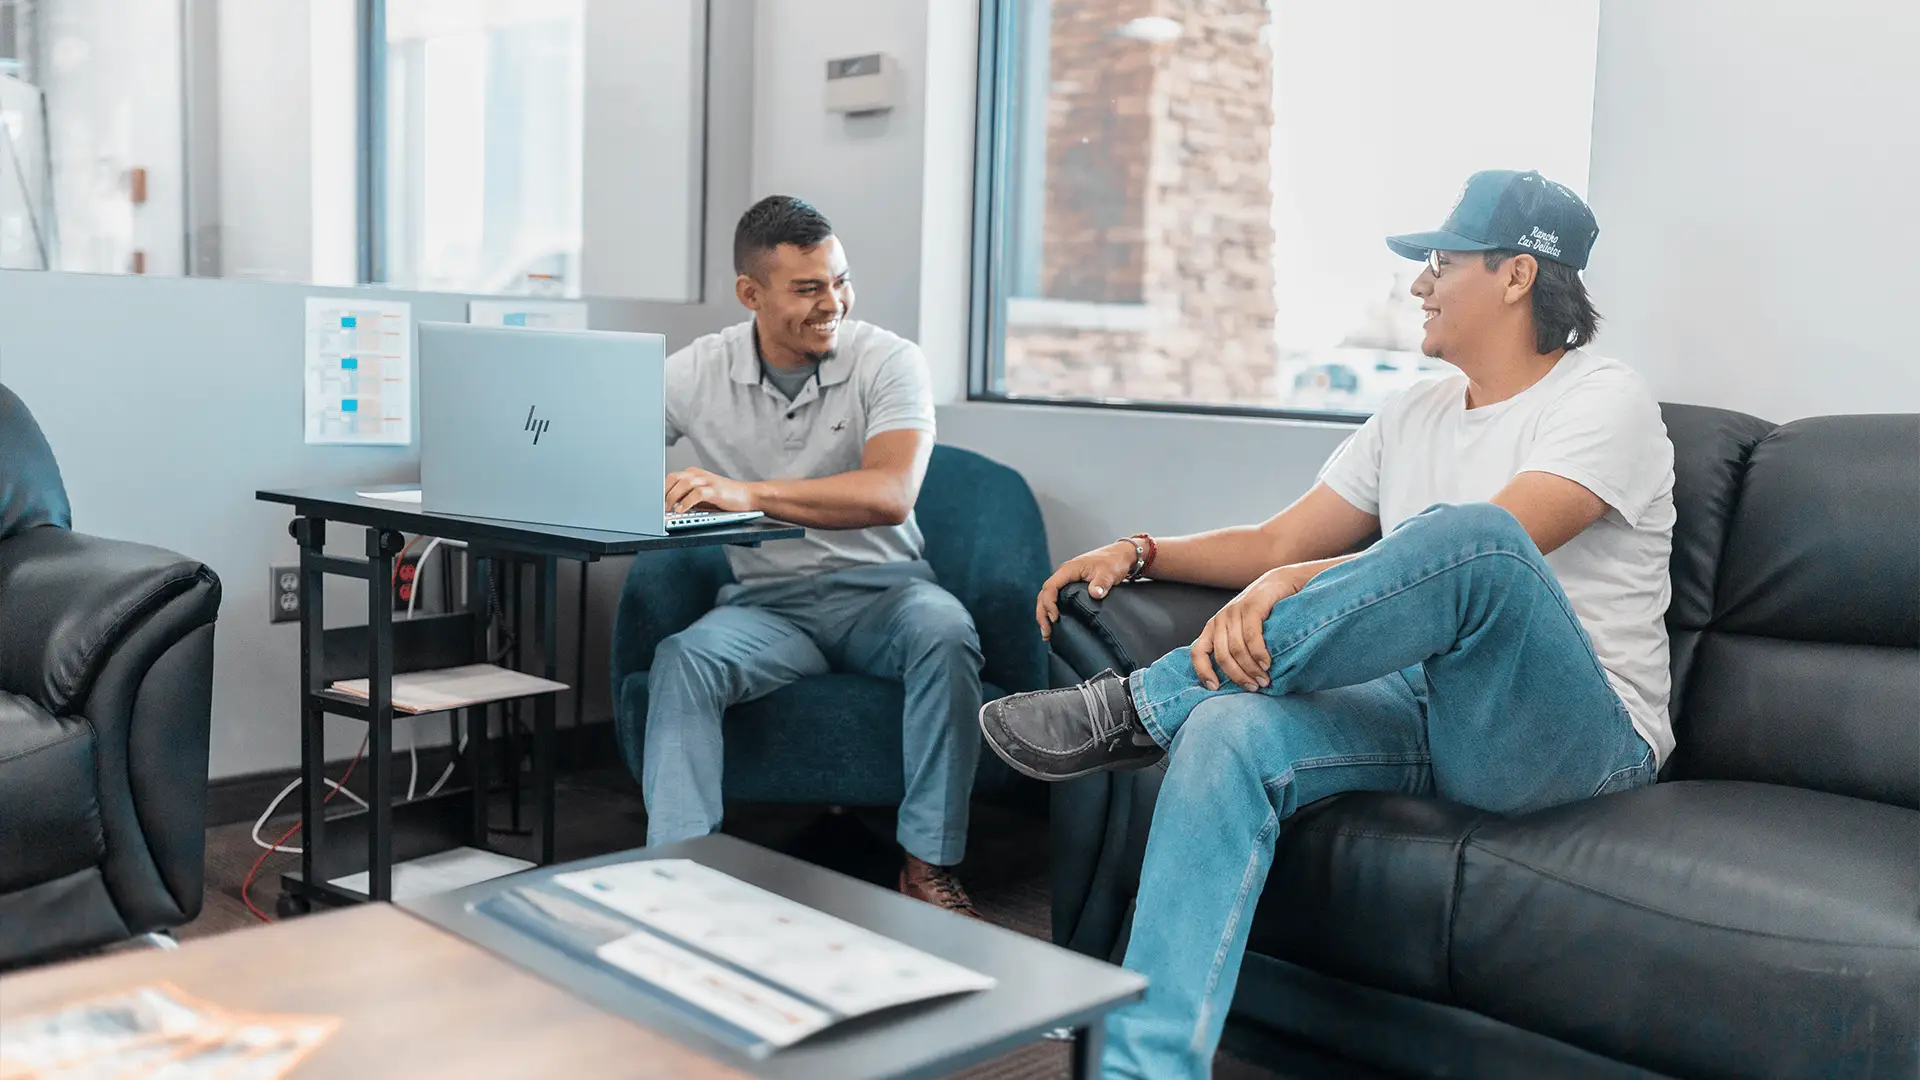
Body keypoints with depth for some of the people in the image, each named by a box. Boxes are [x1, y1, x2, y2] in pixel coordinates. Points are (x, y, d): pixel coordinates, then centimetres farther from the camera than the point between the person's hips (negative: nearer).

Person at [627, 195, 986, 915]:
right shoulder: (697, 373, 1)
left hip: (878, 589, -1)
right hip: (766, 601, 2)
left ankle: (928, 865, -24)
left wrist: (751, 493, -32)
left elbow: (891, 496, -22)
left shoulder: (889, 361, -6)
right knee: (681, 660, -29)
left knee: (945, 632, -33)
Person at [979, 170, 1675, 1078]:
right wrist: (1139, 553, 0)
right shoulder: (1416, 415, 20)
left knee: (1470, 533, -36)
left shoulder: (1605, 401, -3)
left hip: (1578, 736, -6)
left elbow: (1480, 550, -21)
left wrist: (1289, 586, -33)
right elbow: (1280, 542, 17)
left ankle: (1143, 705, -27)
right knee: (1227, 733, -25)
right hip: (1422, 706, 6)